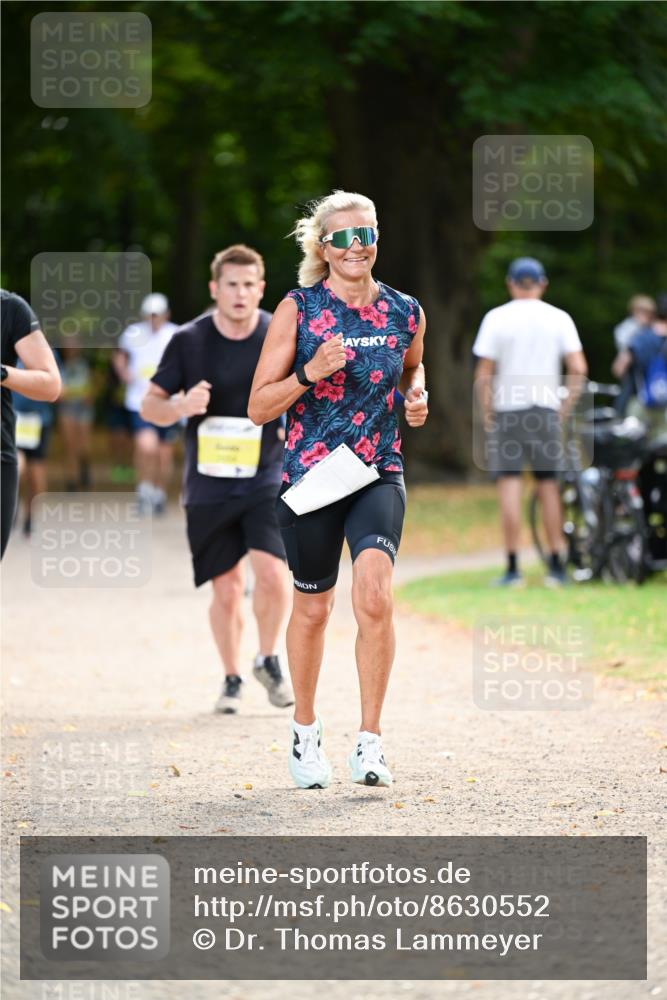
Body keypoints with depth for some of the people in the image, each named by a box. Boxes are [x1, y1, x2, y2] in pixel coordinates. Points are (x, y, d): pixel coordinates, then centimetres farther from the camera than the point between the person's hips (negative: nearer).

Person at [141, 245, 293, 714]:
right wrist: (182, 407, -18)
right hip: (209, 486, 1)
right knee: (226, 590, 3)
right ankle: (232, 679, 25)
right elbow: (151, 405, 4)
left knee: (272, 574, -18)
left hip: (268, 481, -1)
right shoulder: (189, 341, -2)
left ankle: (269, 660, 8)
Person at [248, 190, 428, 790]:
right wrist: (310, 373, -19)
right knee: (313, 608, 11)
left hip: (379, 475, 1)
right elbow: (258, 407, -3)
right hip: (310, 474, -1)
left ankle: (369, 742, -14)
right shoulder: (297, 310, -3)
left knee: (375, 595, -20)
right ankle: (305, 729, 35)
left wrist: (416, 395, 4)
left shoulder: (404, 313, 5)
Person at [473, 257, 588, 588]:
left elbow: (484, 374, -6)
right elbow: (578, 368, -5)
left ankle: (513, 568, -5)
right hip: (546, 409, 2)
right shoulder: (559, 318, 3)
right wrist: (568, 405, 5)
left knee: (509, 485, -2)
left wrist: (487, 411, 4)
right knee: (548, 485, 9)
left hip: (507, 409, -2)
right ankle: (556, 566, 10)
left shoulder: (497, 318, -2)